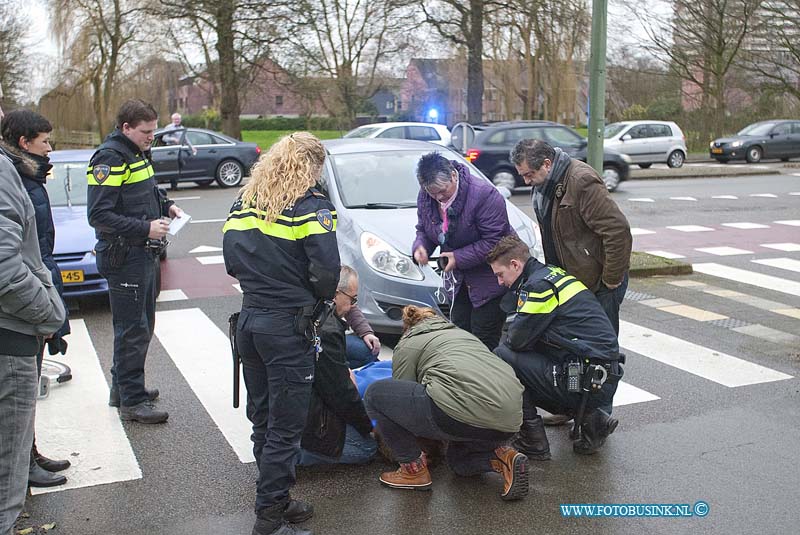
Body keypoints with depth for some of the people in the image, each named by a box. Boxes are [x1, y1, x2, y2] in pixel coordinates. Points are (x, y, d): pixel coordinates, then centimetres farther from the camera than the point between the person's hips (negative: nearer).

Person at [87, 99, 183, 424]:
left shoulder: (138, 154, 13)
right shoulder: (110, 159, -17)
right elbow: (98, 215, -23)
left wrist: (166, 206, 9)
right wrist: (145, 229, -26)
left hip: (144, 255, 10)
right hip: (123, 259, -10)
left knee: (142, 325, 18)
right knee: (132, 330, -3)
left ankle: (124, 387, 32)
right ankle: (131, 402, 8)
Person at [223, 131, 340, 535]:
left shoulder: (244, 201, 10)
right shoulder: (310, 206, -11)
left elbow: (231, 260, 10)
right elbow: (326, 271, -18)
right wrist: (320, 299, 1)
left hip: (249, 318, 7)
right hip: (288, 326, -7)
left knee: (262, 419, 18)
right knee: (285, 427, 3)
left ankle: (276, 499, 31)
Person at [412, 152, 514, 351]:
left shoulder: (483, 194, -25)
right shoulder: (425, 196, -3)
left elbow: (494, 240, -23)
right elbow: (423, 229, 12)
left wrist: (459, 257, -24)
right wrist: (420, 246, -11)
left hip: (489, 278, -7)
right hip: (458, 278, 7)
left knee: (484, 339, -5)